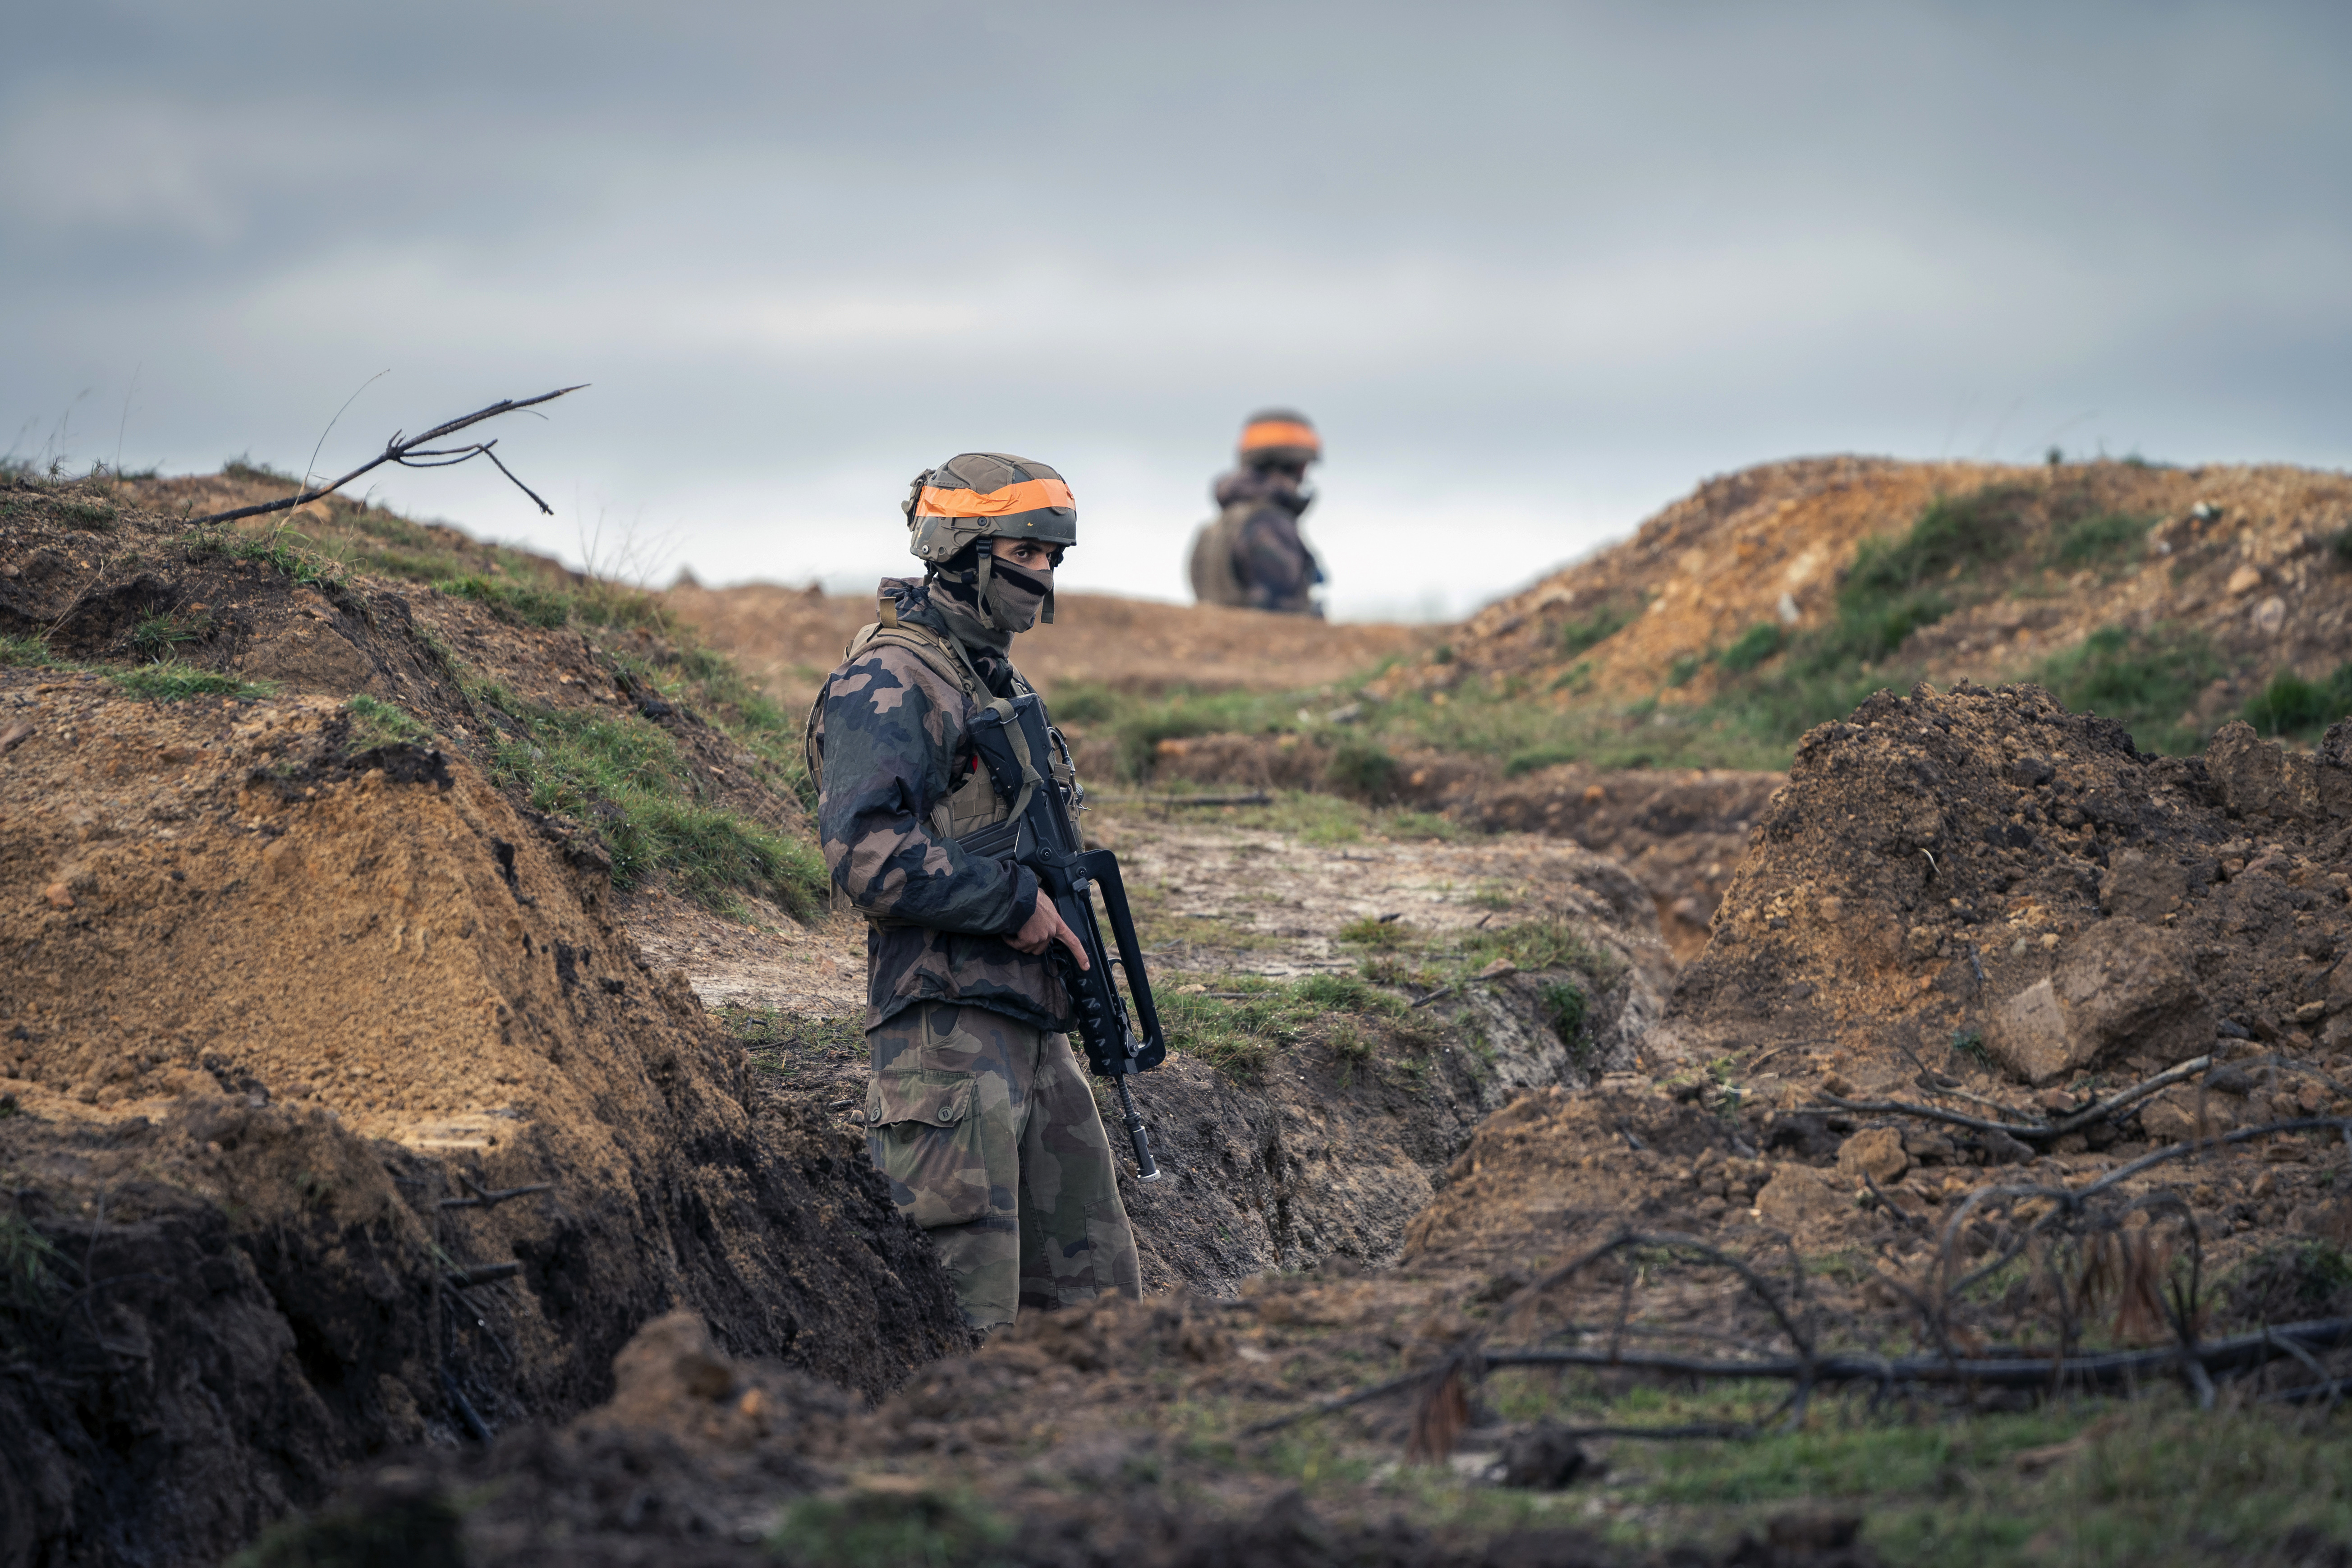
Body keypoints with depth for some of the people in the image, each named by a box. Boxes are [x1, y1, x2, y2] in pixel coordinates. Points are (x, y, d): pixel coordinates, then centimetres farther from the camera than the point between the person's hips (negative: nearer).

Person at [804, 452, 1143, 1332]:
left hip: (1033, 1030, 9)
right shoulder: (889, 684, -11)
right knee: (964, 1315, -10)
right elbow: (868, 854, -23)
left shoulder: (1003, 686, 20)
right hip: (946, 1031, -9)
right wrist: (1014, 902, -16)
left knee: (1097, 1294, 10)